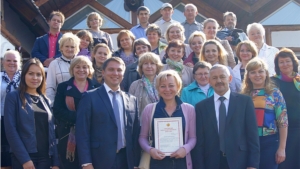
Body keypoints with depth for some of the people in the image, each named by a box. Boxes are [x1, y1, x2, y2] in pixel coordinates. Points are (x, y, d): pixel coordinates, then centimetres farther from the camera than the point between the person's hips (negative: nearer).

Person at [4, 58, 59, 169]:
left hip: (45, 157, 5)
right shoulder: (13, 97, -3)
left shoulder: (45, 100, 12)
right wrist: (24, 159, -17)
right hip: (23, 158, -5)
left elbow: (51, 130, 10)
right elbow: (11, 130, -11)